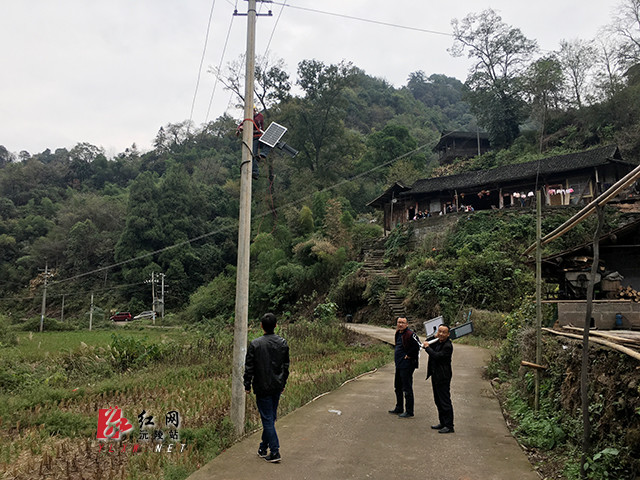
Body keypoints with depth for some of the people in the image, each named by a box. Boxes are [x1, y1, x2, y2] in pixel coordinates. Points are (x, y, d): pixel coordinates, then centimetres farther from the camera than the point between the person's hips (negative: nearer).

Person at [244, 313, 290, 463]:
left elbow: (249, 367, -10)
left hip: (262, 387, -5)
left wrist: (247, 385, 2)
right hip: (277, 386, 5)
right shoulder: (283, 343, 0)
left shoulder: (255, 344, -14)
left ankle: (275, 452, 2)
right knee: (271, 417, 17)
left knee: (267, 419, 2)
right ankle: (263, 447, 30)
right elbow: (286, 366, 8)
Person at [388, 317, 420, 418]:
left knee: (407, 389, -3)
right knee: (398, 387, 19)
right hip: (399, 364, 10)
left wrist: (409, 355, -17)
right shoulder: (398, 333, 11)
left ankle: (409, 412, 6)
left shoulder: (410, 334, -18)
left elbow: (417, 345, -26)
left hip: (406, 365, -10)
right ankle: (399, 408, 33)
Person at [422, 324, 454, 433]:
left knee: (445, 401, -4)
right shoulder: (437, 342, 9)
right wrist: (434, 338, 3)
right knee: (438, 401, 17)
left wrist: (427, 347, -14)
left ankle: (449, 426, 3)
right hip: (435, 375, 10)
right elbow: (425, 344, 16)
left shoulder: (448, 346, -18)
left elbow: (437, 356, -26)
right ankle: (442, 423, 28)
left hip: (443, 377, -10)